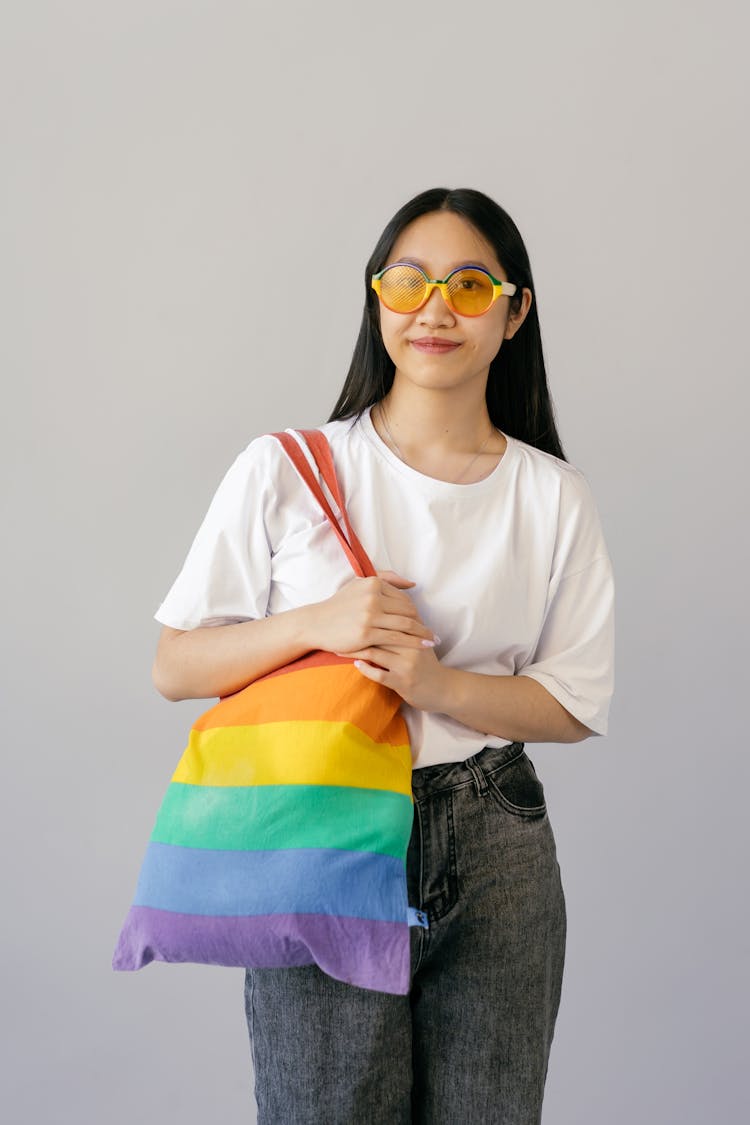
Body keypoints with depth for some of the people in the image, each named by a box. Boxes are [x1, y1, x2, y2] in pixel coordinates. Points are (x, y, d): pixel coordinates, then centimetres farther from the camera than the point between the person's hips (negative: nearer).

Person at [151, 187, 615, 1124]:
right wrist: (317, 624, -17)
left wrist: (433, 683, -13)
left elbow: (576, 705, 4)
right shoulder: (284, 468, -1)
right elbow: (175, 668, 0)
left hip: (496, 853, 2)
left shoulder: (553, 496, 4)